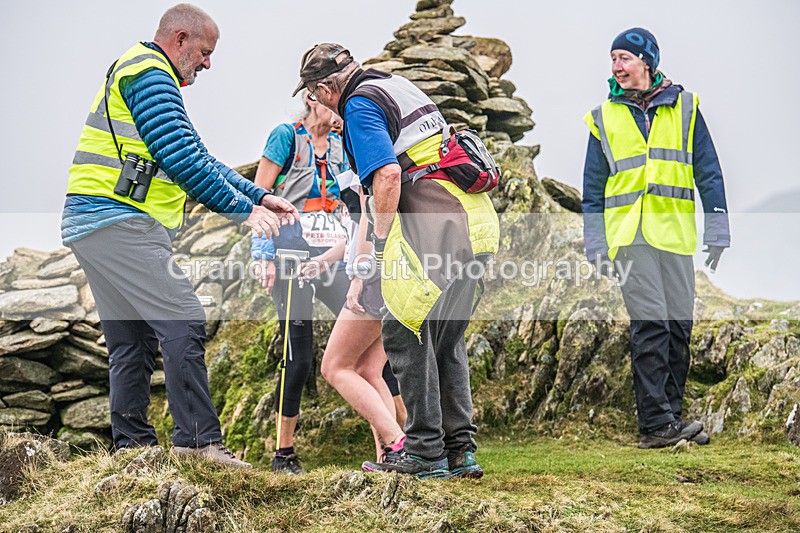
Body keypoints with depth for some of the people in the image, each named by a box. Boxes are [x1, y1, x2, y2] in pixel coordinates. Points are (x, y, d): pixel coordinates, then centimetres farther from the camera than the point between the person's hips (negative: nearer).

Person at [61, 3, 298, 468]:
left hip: (93, 227, 11)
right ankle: (199, 441, -18)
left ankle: (132, 446, 12)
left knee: (133, 341, 11)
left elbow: (198, 157, 25)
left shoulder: (145, 76, 26)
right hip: (119, 221, -11)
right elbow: (182, 159, -18)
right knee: (183, 321, -15)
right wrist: (243, 210, -12)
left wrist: (259, 196, 17)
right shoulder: (149, 74, -8)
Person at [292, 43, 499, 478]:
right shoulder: (399, 86, 23)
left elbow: (388, 174, -18)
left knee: (406, 335, -1)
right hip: (476, 222, 9)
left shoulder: (360, 105, -5)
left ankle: (424, 452, 1)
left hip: (436, 229, -9)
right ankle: (459, 450, 16)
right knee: (446, 341, 15)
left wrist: (381, 241, -7)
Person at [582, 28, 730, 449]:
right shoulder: (605, 118, 10)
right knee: (650, 325, -12)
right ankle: (655, 423, -13)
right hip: (629, 235, -2)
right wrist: (596, 247, 7)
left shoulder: (684, 108, 10)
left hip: (676, 233, 2)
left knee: (679, 327, 3)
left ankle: (670, 417, 13)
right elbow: (593, 187, 13)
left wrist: (716, 233, 5)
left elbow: (708, 173, 10)